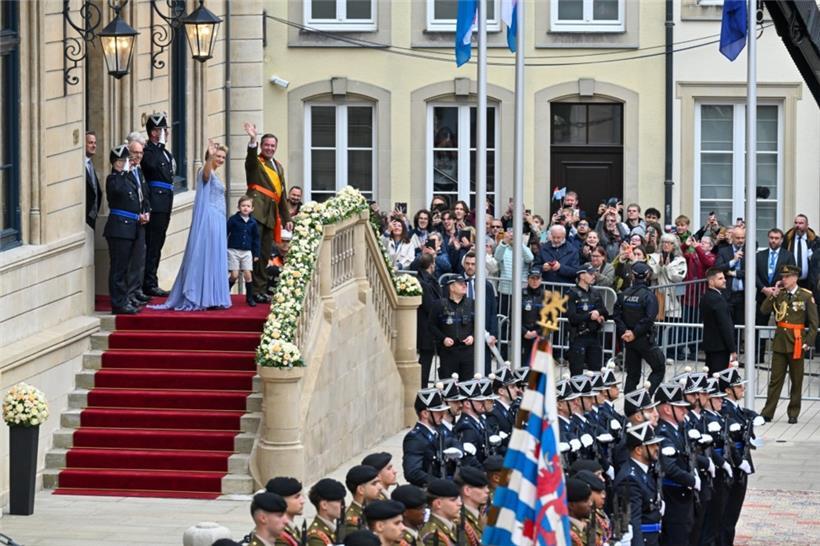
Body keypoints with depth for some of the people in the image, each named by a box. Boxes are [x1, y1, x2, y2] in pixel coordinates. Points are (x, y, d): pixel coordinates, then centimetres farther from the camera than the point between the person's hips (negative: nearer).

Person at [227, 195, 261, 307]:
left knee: (248, 274, -2)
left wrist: (256, 254, 11)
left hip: (247, 252, 3)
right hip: (233, 251, -3)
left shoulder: (252, 223, 4)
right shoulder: (233, 220, -6)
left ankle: (249, 297, 9)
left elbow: (256, 238, 13)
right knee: (234, 275, -8)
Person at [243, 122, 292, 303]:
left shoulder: (278, 167, 23)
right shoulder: (255, 162, 4)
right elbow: (251, 157, -23)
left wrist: (287, 218, 22)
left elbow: (282, 194, 25)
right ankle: (253, 290, -16)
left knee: (265, 254, 9)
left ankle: (261, 290, 12)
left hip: (271, 215, 7)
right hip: (257, 211, -7)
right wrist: (253, 140, -42)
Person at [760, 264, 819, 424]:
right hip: (779, 342, 3)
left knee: (796, 380, 6)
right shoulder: (779, 294, 5)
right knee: (775, 379, 5)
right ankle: (767, 412, 7)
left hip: (797, 343, -3)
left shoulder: (806, 296, -6)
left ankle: (793, 413, 15)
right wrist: (773, 296, -14)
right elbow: (764, 310, -2)